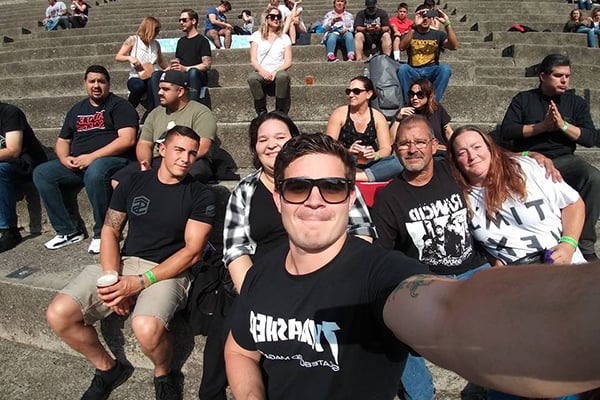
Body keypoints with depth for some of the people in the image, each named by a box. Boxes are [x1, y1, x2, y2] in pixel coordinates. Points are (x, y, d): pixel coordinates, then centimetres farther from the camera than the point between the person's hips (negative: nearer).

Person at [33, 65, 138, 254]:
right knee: (41, 173, -9)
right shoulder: (77, 110, 22)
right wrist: (64, 158, 1)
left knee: (94, 171, -38)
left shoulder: (119, 105, 1)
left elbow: (127, 139, -13)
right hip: (77, 164, 7)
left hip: (112, 160, -7)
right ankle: (69, 230, -3)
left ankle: (102, 233, -22)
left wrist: (92, 157, -18)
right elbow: (62, 140, 26)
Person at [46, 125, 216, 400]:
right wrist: (111, 276, -10)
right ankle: (108, 369, 13)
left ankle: (163, 374, 2)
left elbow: (192, 251, -10)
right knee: (58, 315, -14)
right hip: (123, 264, 4)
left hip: (168, 271, -4)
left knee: (147, 327, -34)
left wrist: (140, 282, -18)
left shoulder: (201, 196, -3)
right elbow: (110, 231, 8)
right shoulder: (133, 183, 8)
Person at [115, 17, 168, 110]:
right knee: (139, 86, -38)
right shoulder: (133, 40, 4)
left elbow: (161, 62, 28)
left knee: (153, 84, -37)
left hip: (153, 77, 2)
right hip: (136, 77, -2)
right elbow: (118, 57, 3)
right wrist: (129, 58, -18)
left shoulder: (156, 44, 15)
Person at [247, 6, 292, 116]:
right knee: (252, 77, -35)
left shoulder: (285, 38, 16)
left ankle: (281, 112, -22)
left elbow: (288, 62, 6)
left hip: (279, 72, 0)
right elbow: (253, 59, 4)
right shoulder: (257, 36, 15)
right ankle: (261, 111, -19)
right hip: (261, 73, 0)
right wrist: (262, 71, -18)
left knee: (283, 76, -37)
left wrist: (276, 71, -15)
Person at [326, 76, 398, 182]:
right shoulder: (339, 114, 1)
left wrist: (375, 155, -25)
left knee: (400, 162, -26)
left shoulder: (378, 117, 7)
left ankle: (360, 176, -33)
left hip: (370, 164, 2)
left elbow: (386, 148, -1)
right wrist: (347, 152, -27)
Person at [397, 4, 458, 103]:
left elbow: (454, 46, -6)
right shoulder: (409, 34, 12)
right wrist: (414, 26, -25)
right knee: (402, 68, -32)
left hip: (432, 72, 1)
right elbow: (402, 47, -13)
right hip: (413, 72, -1)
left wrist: (447, 23, -17)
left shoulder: (438, 34, 14)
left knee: (445, 68, -30)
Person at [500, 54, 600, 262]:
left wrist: (563, 125, -8)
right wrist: (541, 126, -8)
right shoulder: (523, 99, 12)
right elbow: (506, 131, -2)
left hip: (563, 159, 2)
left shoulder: (576, 102, 17)